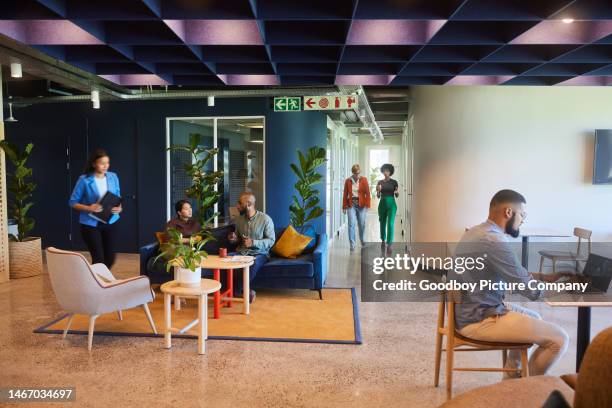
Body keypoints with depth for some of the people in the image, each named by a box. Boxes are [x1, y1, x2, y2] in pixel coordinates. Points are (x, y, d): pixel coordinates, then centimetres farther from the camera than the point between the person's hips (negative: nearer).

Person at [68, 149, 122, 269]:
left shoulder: (113, 177, 0)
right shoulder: (84, 180, -12)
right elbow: (72, 202, -6)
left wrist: (119, 207, -10)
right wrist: (88, 208, -23)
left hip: (110, 222, 4)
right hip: (90, 224, -4)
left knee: (110, 258, 11)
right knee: (99, 258, -4)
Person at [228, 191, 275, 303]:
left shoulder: (265, 219, -7)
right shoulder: (239, 219, 9)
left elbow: (271, 241, -7)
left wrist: (253, 242, -21)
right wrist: (234, 239, -2)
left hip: (259, 253, -4)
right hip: (241, 252, 4)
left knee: (254, 263, -40)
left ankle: (236, 292, -25)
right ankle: (245, 291, -26)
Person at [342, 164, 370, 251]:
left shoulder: (364, 180, 0)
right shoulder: (348, 181, 1)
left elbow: (367, 193, -2)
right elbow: (345, 194, 4)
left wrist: (367, 205, -7)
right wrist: (344, 207, 2)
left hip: (361, 205, 1)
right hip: (351, 204, 0)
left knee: (362, 224, 9)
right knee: (351, 224, -8)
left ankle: (362, 240, 37)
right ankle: (352, 245, -3)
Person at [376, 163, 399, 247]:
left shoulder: (394, 182, 0)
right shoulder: (380, 182, 6)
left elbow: (397, 196, 5)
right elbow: (378, 196, 7)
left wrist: (397, 192, -17)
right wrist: (378, 190, -13)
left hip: (391, 204, -3)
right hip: (382, 203, 3)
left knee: (390, 224, -12)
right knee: (382, 223, 13)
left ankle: (389, 244, -10)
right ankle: (383, 240, 35)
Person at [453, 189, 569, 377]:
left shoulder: (476, 232, 8)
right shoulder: (494, 241, -25)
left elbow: (515, 273, 19)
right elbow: (533, 291, -19)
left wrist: (544, 276, 8)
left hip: (466, 311, 11)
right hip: (478, 320, -11)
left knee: (534, 318, 29)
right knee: (559, 338, -4)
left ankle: (511, 378, 34)